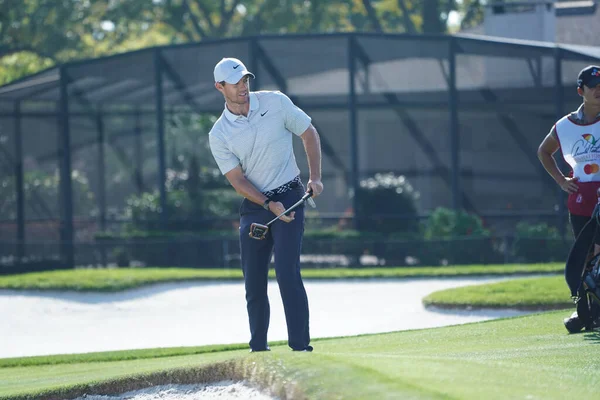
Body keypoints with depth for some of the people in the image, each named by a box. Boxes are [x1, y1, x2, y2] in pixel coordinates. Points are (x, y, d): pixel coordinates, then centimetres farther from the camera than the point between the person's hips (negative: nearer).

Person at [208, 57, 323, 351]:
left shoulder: (276, 102, -2)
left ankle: (300, 346, -14)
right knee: (254, 282, 3)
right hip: (254, 206, 2)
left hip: (289, 197, -2)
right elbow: (237, 180, -6)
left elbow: (309, 134, 7)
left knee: (287, 274, -15)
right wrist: (270, 205, -19)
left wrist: (315, 177, -4)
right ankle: (258, 349, 14)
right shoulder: (219, 135, -2)